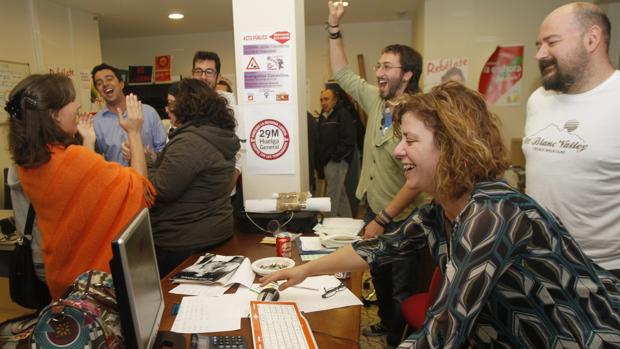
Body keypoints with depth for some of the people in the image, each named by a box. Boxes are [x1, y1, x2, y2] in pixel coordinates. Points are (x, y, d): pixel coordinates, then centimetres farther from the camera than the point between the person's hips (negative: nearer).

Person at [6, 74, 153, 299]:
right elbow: (138, 184, -17)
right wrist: (134, 133, -10)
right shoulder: (74, 159, -29)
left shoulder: (26, 162, -4)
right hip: (99, 271, -7)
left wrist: (88, 141, 11)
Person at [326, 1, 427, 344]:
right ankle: (386, 323, 47)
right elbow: (342, 74, 10)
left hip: (400, 219, -8)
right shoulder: (376, 100, 0)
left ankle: (400, 339, 31)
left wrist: (383, 220, -22)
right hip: (373, 209, 8)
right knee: (378, 274, 25)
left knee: (402, 287, 11)